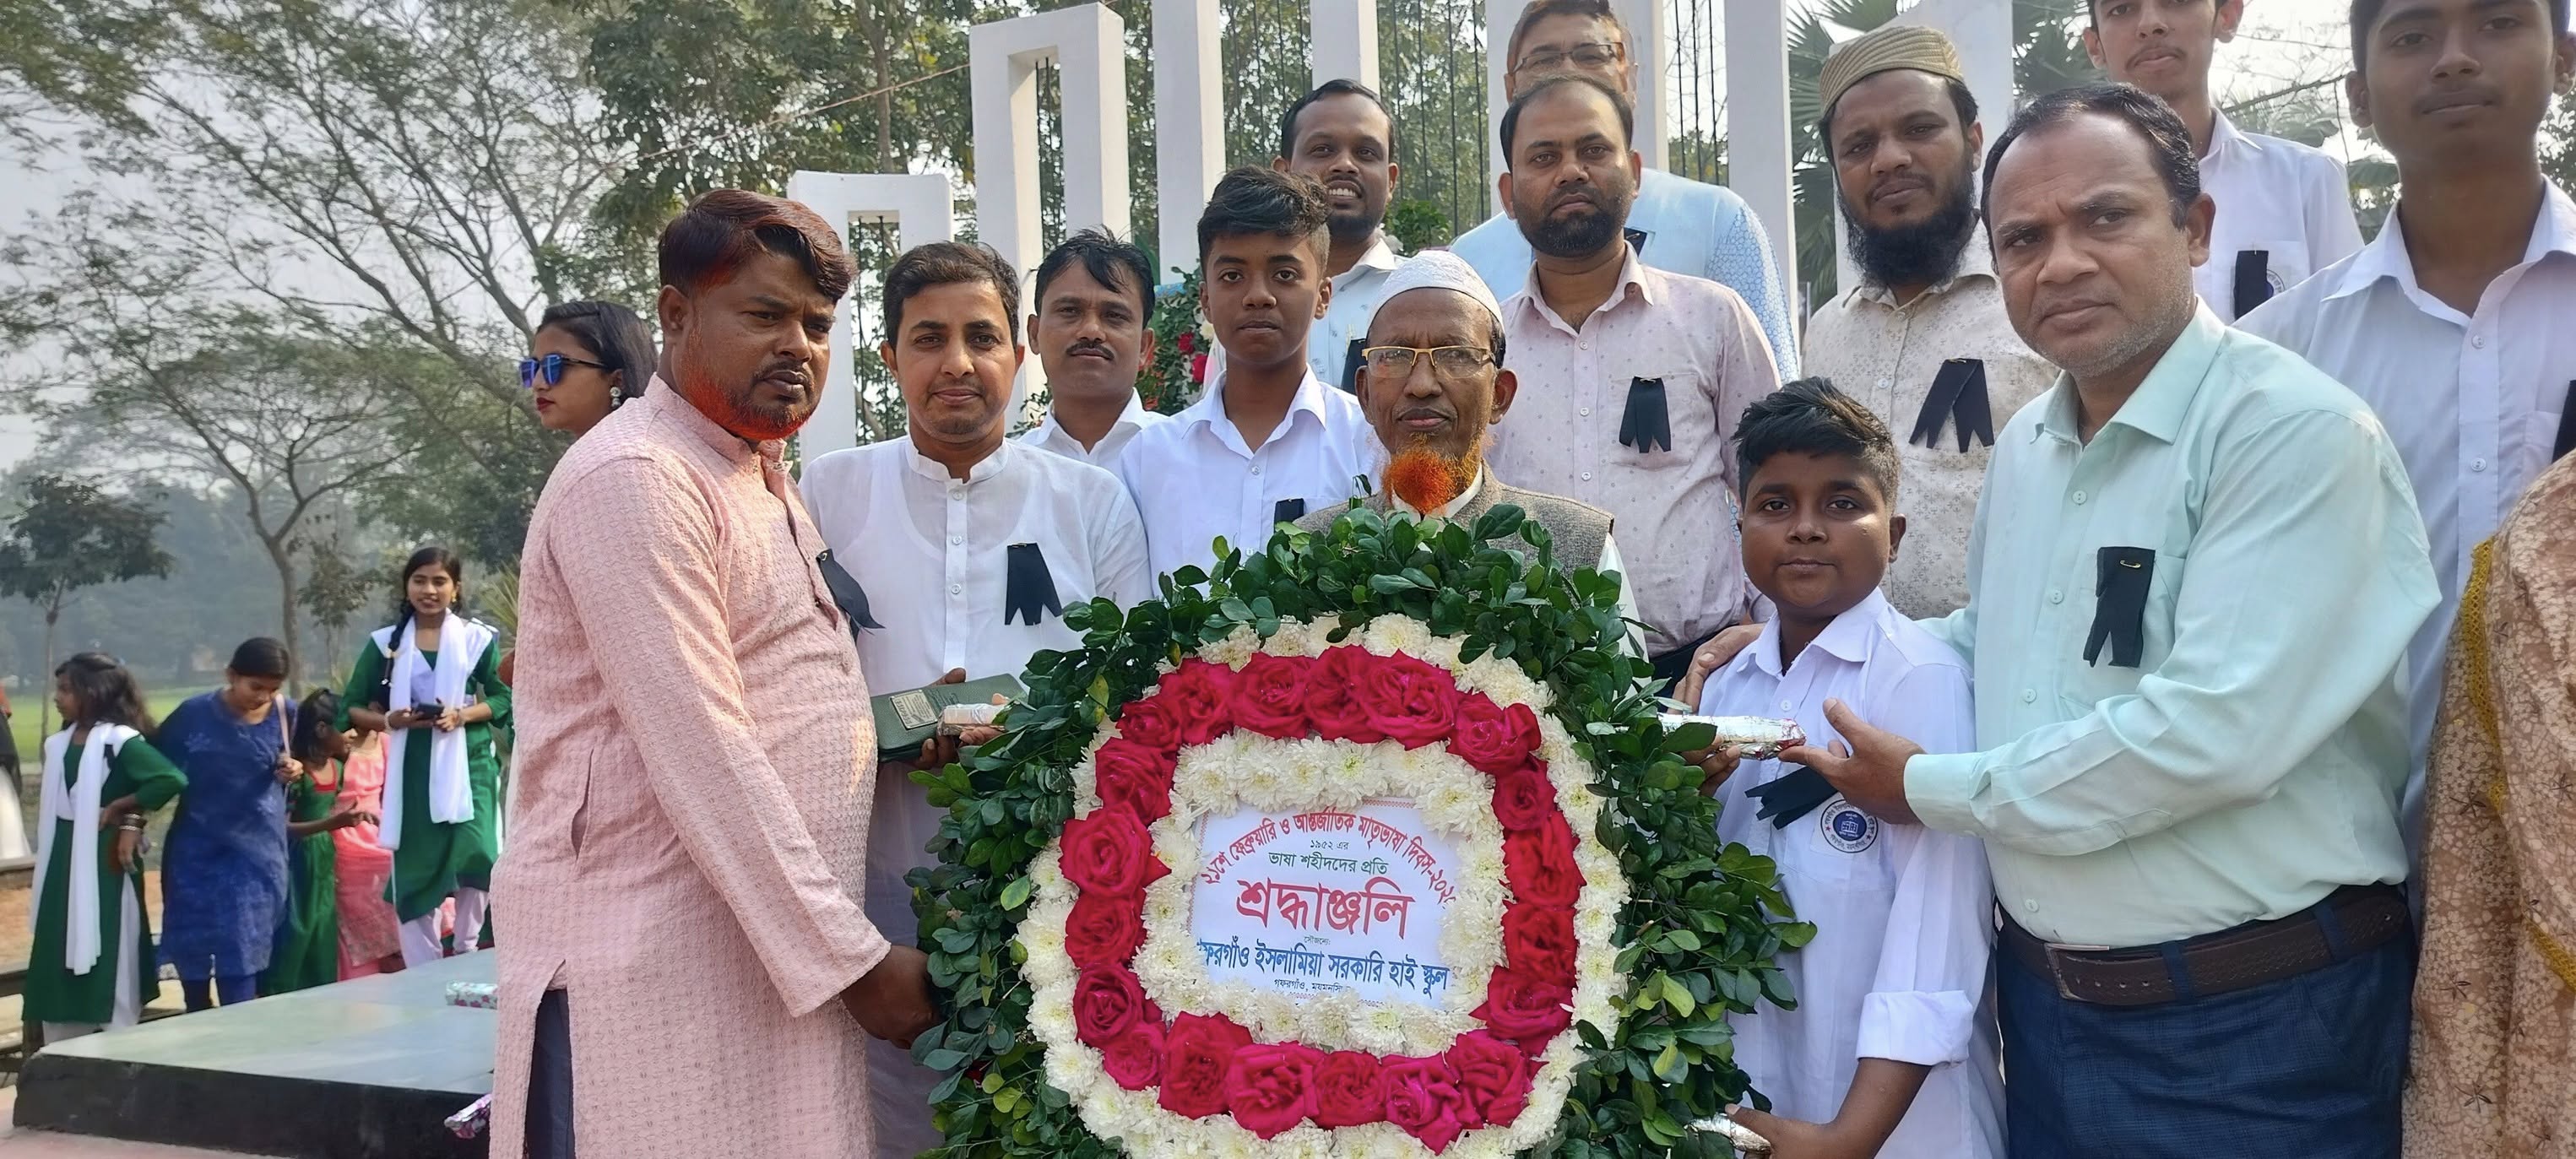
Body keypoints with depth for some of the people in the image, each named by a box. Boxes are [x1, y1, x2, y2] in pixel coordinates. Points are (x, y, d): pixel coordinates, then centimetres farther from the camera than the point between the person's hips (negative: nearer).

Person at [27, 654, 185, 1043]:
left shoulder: (120, 740, -13)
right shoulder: (58, 744, 10)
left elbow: (172, 778, -24)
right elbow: (50, 805, 14)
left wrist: (118, 809, -15)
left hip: (105, 863, -8)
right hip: (64, 865, 8)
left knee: (110, 965, -1)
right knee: (57, 965, 11)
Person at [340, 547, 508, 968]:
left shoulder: (477, 638, 4)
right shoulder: (385, 642, 7)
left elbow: (503, 698, 5)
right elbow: (351, 707, 9)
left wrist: (463, 715, -13)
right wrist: (389, 720, -11)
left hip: (467, 763, -1)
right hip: (410, 769, 2)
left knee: (475, 855, -17)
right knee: (413, 871, 2)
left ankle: (466, 952, 5)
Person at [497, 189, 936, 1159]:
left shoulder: (767, 480, 16)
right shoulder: (633, 479, -12)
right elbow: (700, 760, -19)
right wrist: (855, 961, -17)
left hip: (779, 959, 8)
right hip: (654, 979, -8)